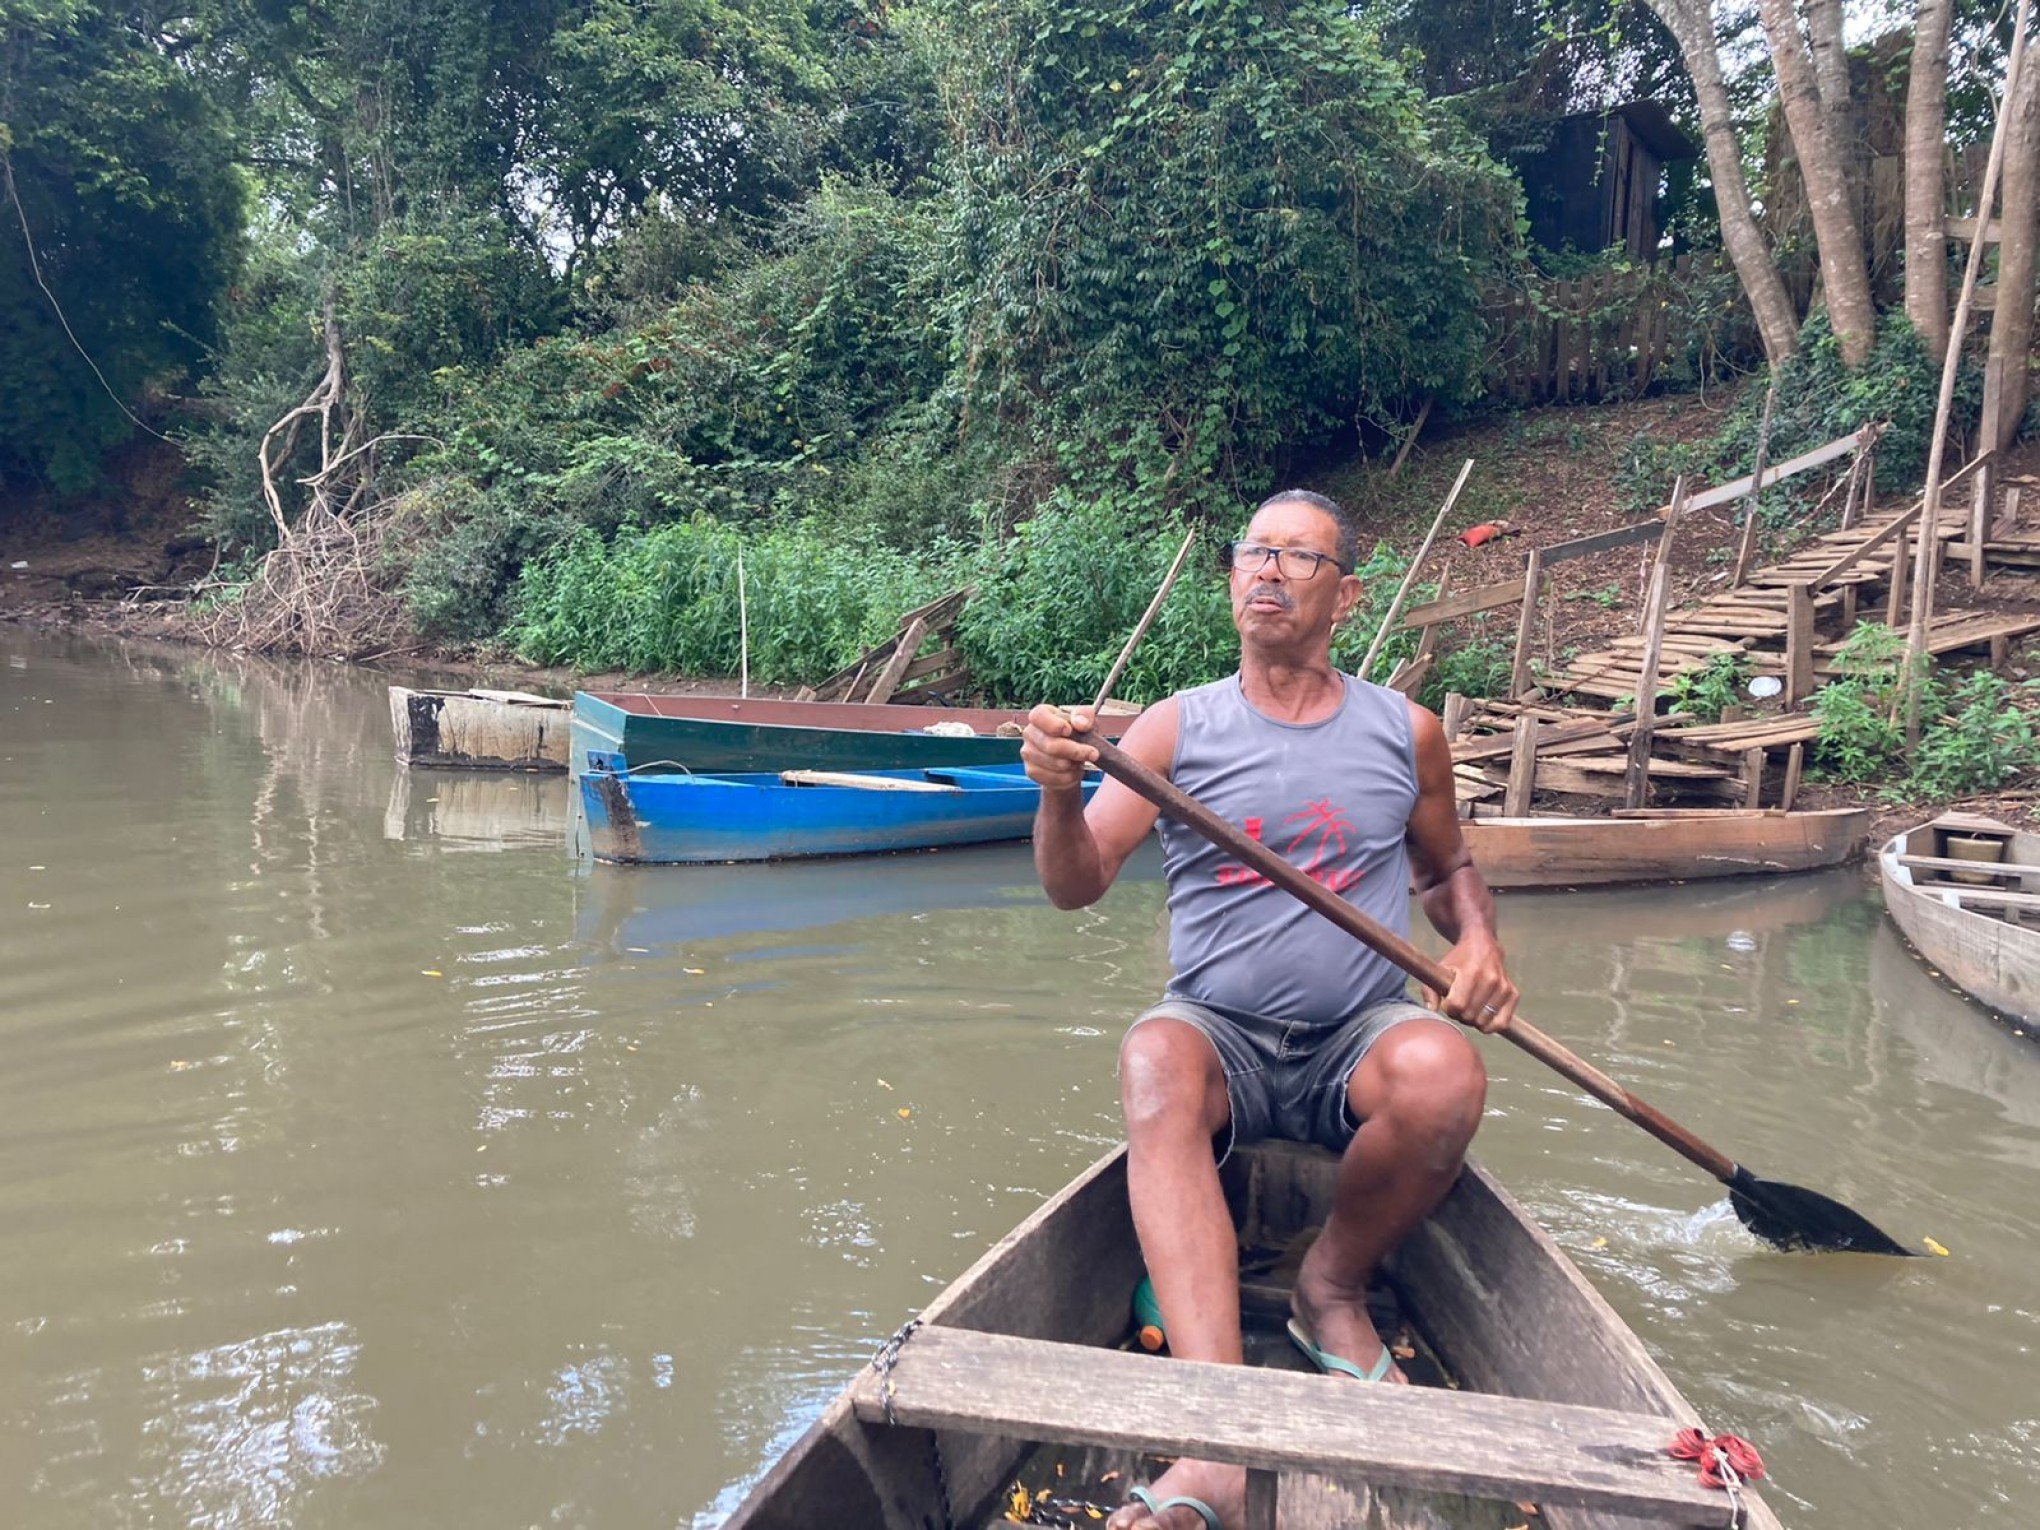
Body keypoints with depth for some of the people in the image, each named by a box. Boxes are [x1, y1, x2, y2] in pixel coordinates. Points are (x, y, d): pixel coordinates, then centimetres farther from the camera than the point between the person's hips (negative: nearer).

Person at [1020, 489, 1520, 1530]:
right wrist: (1059, 792, -31)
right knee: (1154, 1066, -35)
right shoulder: (1178, 727, 0)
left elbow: (1449, 869, 21)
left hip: (1357, 1041, 1)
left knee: (1443, 1075, -32)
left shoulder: (1406, 733, 6)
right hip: (1219, 1033, -1)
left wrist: (1477, 939, -1)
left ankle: (1332, 1289, -3)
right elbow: (1076, 885, -10)